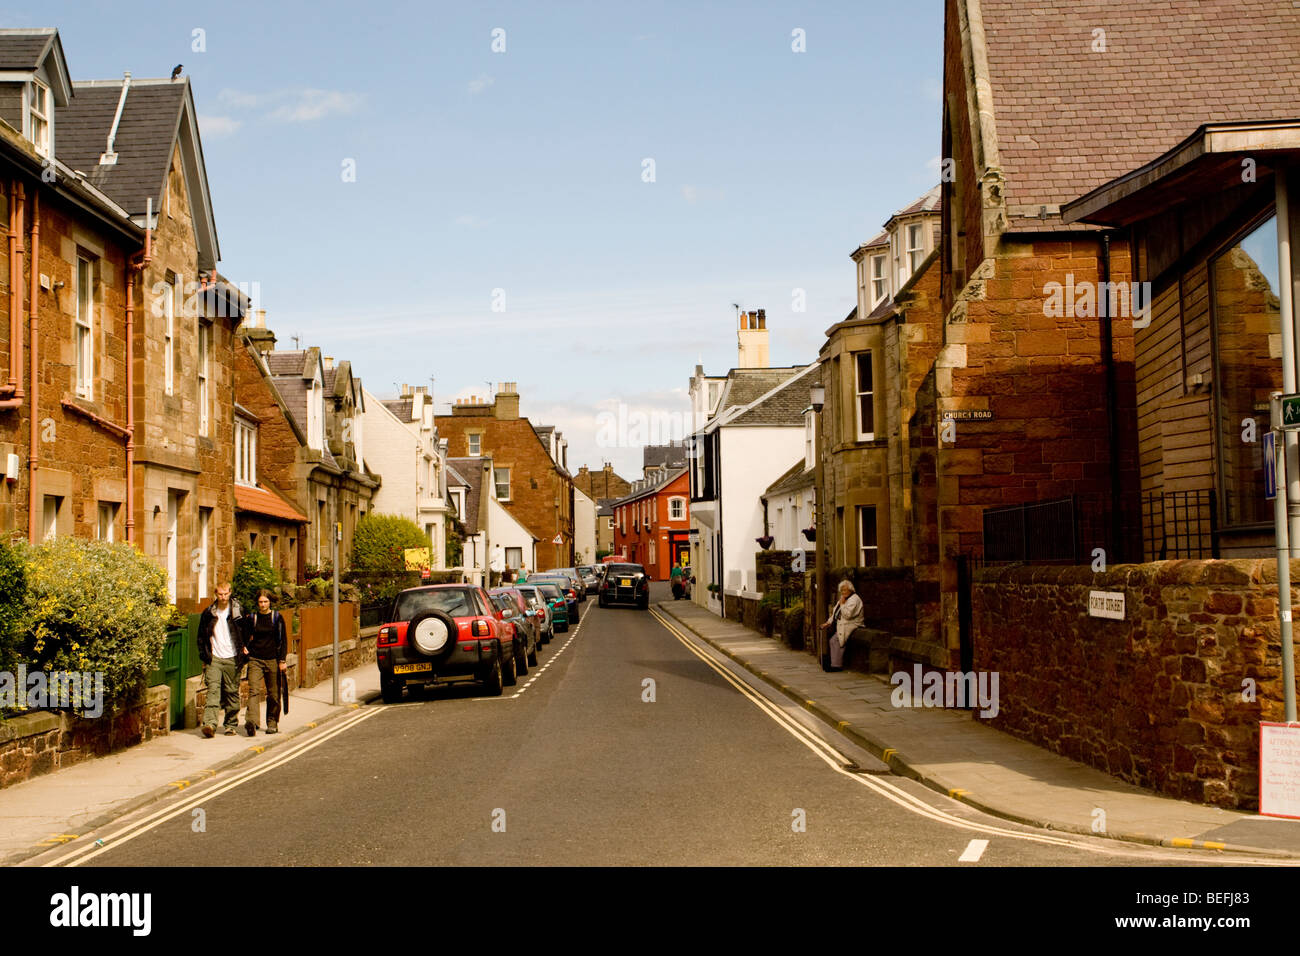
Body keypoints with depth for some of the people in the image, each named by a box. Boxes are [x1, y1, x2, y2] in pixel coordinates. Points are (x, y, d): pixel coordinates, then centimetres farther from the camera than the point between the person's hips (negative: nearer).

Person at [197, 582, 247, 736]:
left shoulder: (238, 611, 1)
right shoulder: (208, 613, 5)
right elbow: (201, 636, 12)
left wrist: (243, 653, 3)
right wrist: (204, 657, 7)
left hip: (232, 659, 0)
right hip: (214, 658, 0)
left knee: (232, 692, 5)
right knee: (213, 690, -13)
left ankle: (231, 725, 15)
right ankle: (210, 724, -22)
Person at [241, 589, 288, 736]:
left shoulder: (277, 618, 4)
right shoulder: (251, 618, 7)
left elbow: (283, 640, 4)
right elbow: (245, 637, 18)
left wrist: (282, 660, -2)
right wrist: (245, 648, -4)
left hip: (272, 660, 0)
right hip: (255, 660, 0)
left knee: (273, 694, 4)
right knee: (254, 690, -16)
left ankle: (272, 723, 17)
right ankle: (251, 722, -29)